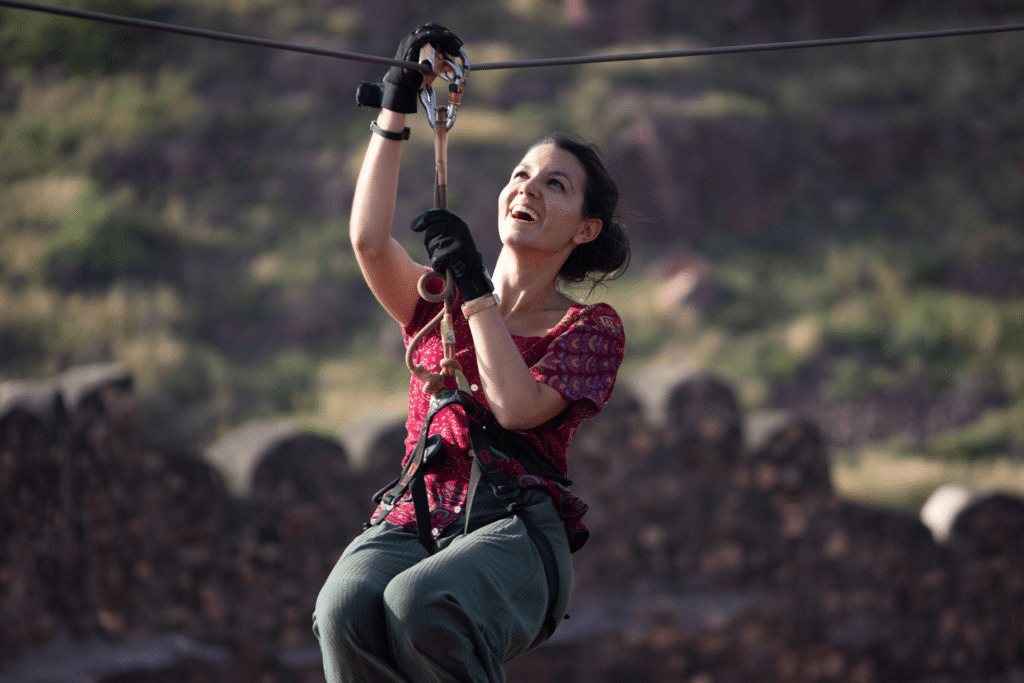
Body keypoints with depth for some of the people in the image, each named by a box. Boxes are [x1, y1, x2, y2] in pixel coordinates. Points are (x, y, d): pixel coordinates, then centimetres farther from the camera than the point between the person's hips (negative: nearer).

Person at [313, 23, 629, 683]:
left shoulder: (591, 326, 13)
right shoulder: (438, 302, 23)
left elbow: (516, 407, -6)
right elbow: (369, 240, 1)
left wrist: (474, 285, -3)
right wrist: (395, 109, 1)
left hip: (515, 530, -3)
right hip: (412, 521, 3)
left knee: (420, 604, -39)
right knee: (346, 609, -35)